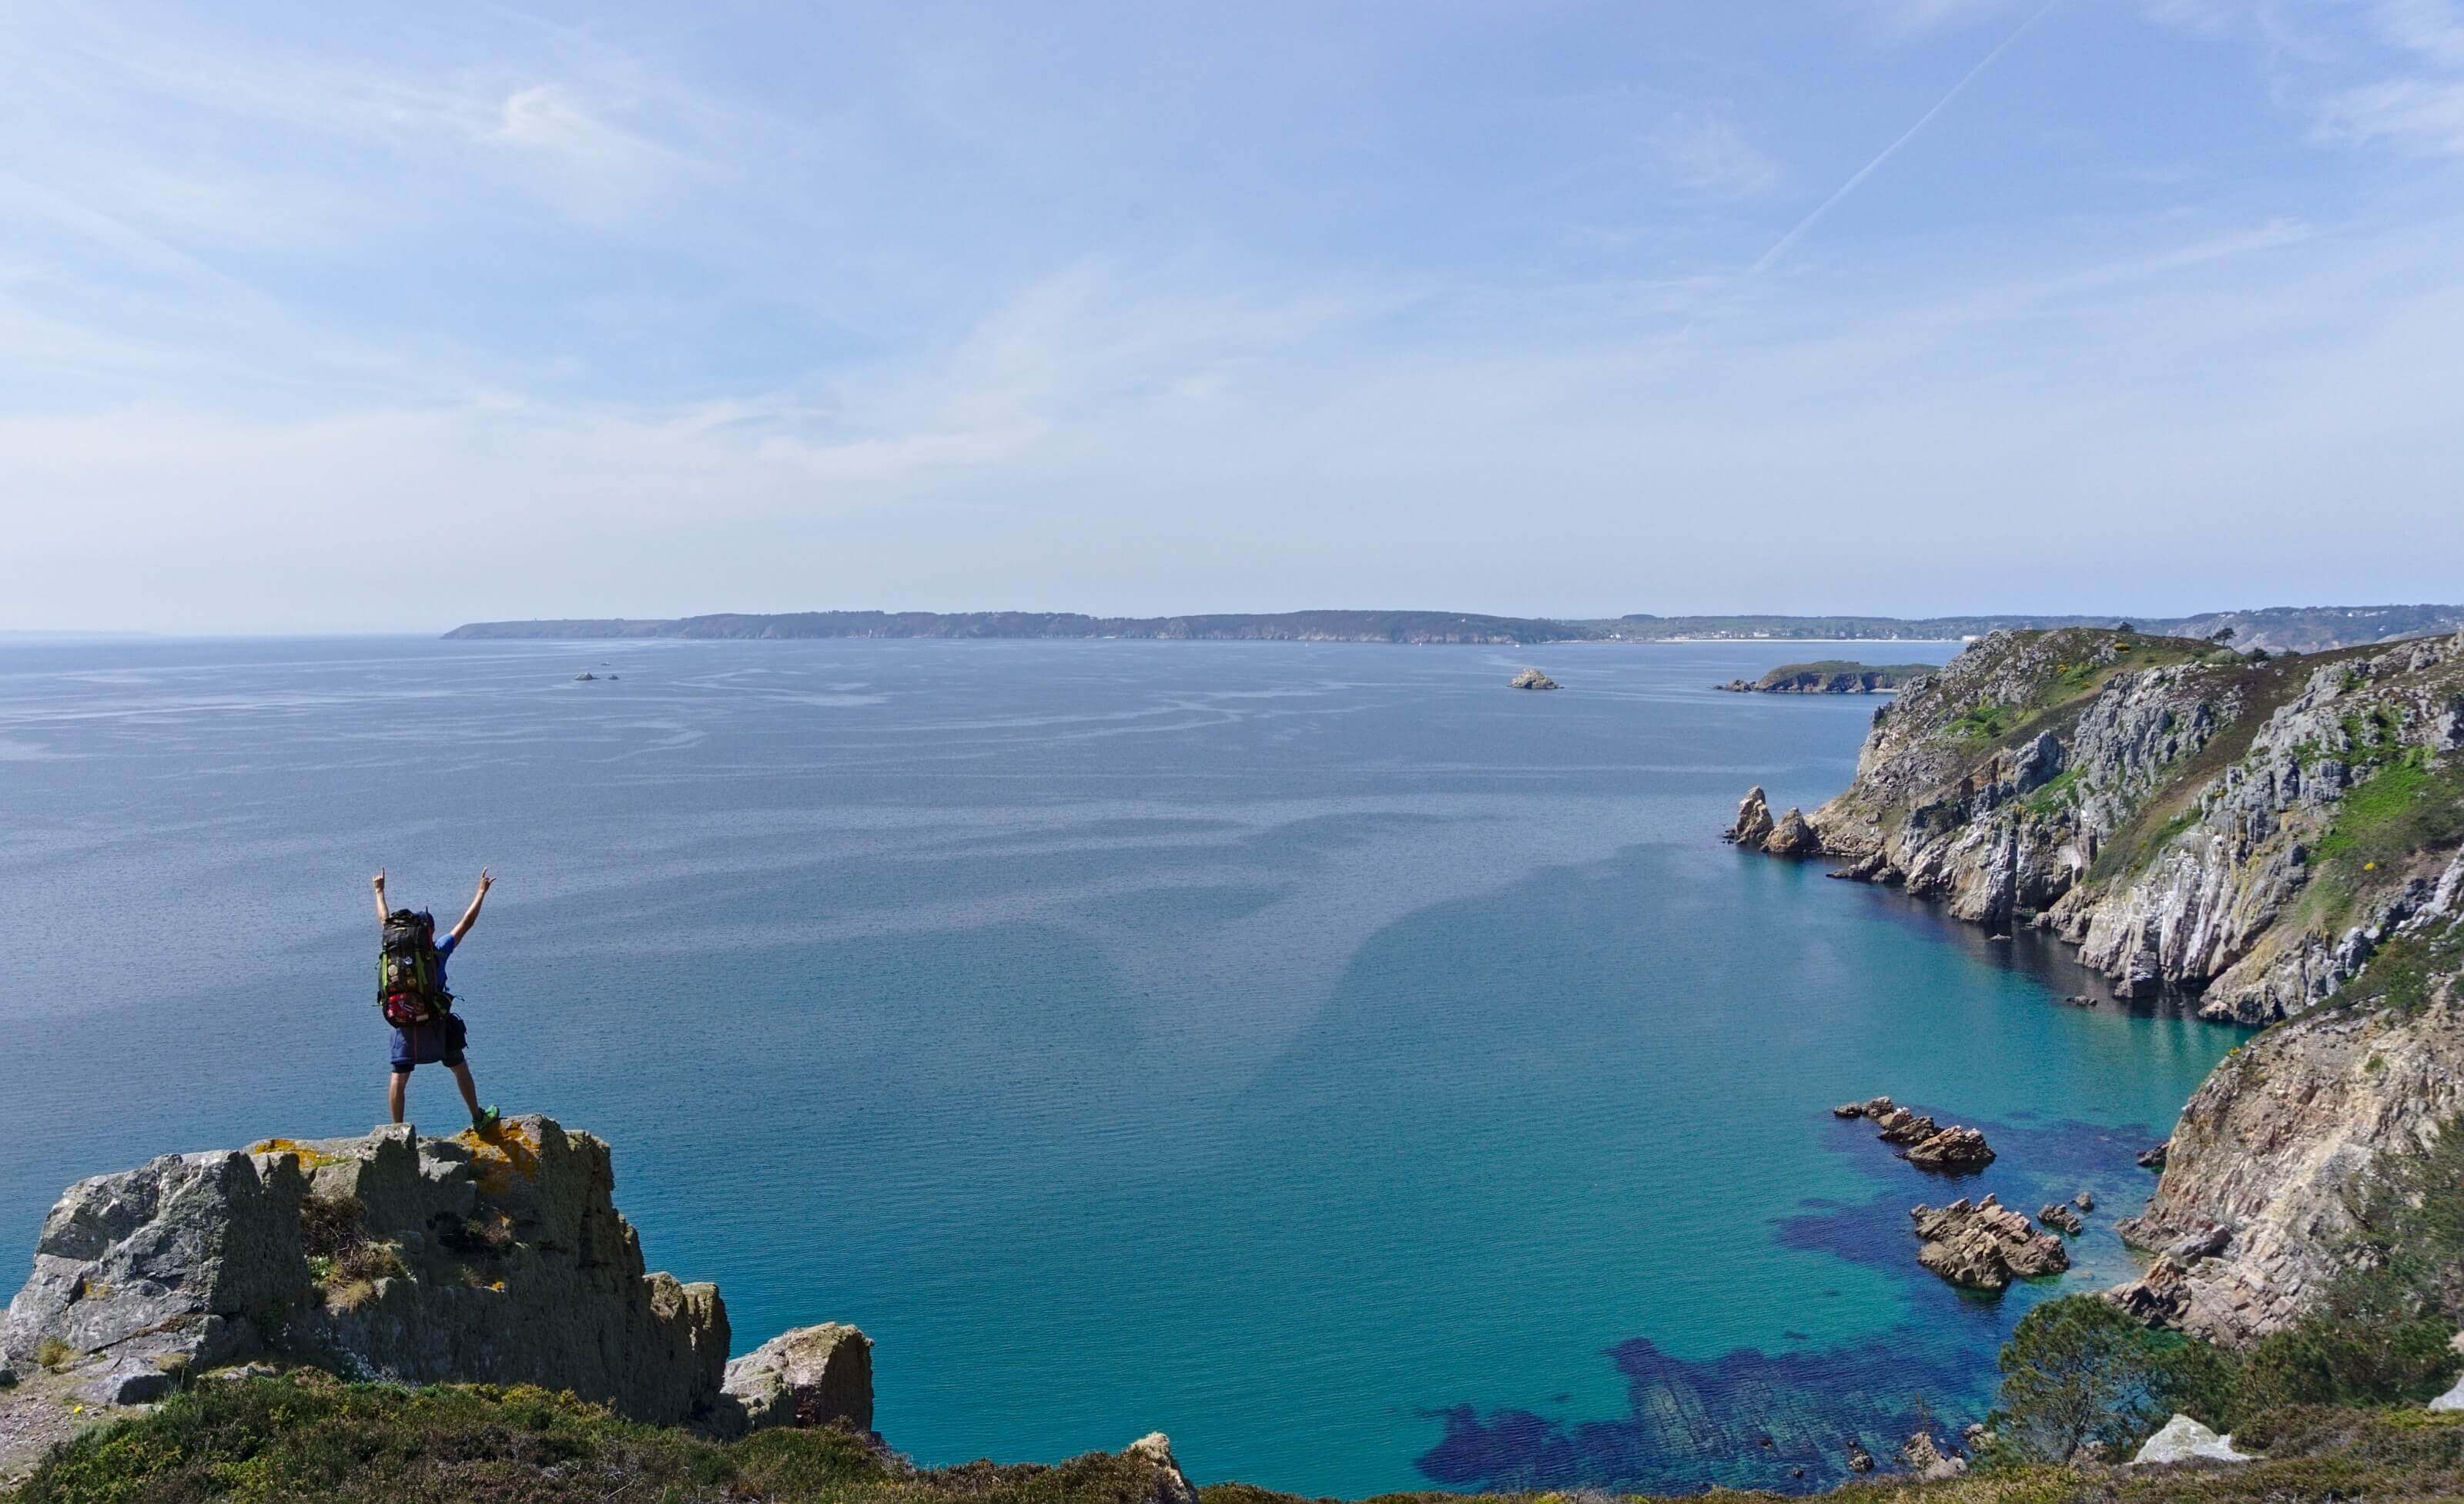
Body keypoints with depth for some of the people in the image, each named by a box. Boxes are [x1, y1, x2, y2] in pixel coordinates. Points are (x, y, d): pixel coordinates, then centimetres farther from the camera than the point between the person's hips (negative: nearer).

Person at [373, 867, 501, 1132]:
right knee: (460, 1069, 13)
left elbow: (384, 920, 20)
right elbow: (466, 923, 2)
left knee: (399, 1078, 5)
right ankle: (478, 1119, 20)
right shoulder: (437, 951, -4)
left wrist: (379, 891, 35)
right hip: (434, 1024, -2)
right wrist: (481, 891, 12)